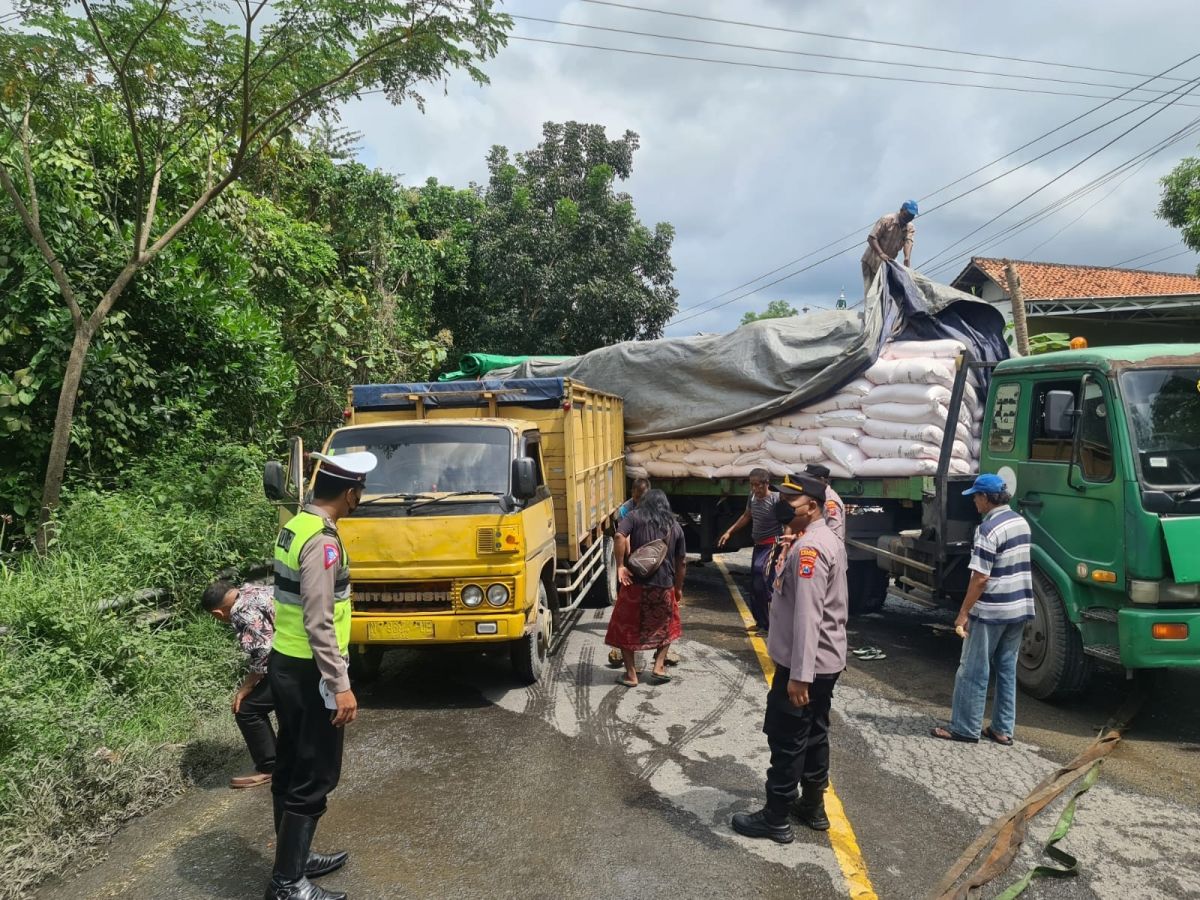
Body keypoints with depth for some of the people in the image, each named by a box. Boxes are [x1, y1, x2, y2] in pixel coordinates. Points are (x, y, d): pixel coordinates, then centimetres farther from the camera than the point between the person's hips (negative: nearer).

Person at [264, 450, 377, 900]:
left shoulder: (294, 526, 6)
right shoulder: (322, 540, -23)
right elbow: (319, 622, -25)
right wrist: (340, 685, -22)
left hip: (284, 664, 9)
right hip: (308, 672, -9)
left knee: (292, 769, 19)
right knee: (314, 777, 1)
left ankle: (294, 857, 33)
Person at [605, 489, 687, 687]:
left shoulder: (635, 517, 3)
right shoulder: (675, 526, 12)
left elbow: (620, 536, -18)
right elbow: (682, 562, 14)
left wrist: (620, 566, -14)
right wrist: (678, 588, 25)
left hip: (636, 583, -3)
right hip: (665, 586, 3)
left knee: (626, 629, 11)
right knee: (666, 627, 24)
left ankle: (631, 675, 11)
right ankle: (659, 668, 15)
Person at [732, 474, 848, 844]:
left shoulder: (808, 547, -22)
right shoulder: (831, 540, 11)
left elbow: (807, 615, -28)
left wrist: (799, 674, -28)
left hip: (803, 664, -10)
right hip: (828, 660, 10)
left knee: (786, 740, 1)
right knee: (814, 735, 19)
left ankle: (776, 819, 12)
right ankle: (812, 806, 31)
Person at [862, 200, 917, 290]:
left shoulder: (911, 228, -1)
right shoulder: (886, 220, -15)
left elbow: (908, 242, -19)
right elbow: (871, 238, -19)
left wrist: (907, 259, -39)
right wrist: (881, 254, -34)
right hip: (872, 261, -5)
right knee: (870, 289, -14)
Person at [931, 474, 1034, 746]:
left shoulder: (989, 529, -19)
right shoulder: (1021, 522, 7)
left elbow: (980, 578, -20)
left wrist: (963, 612, -14)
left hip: (991, 611, -8)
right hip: (1020, 607, 8)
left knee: (973, 671, 1)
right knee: (1007, 669, 14)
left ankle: (965, 728, 7)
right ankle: (1003, 729, 19)